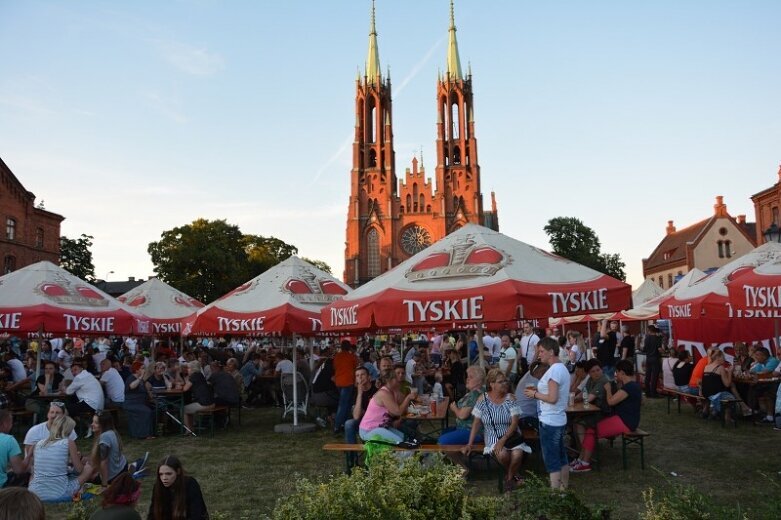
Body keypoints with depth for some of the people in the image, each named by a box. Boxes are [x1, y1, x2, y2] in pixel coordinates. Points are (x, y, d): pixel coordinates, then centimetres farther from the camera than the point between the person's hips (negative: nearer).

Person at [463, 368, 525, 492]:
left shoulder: (510, 397, -4)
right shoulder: (483, 399, -4)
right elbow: (476, 423, 0)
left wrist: (503, 440, -21)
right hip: (493, 437, -1)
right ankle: (511, 474, 6)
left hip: (511, 435, 1)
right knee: (502, 454, -31)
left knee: (518, 454, -29)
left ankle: (510, 478, 4)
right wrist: (470, 444, -5)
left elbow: (514, 423, -9)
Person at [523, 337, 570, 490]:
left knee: (552, 461, -3)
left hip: (550, 422, -10)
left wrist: (535, 394, -11)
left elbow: (552, 398, -24)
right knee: (561, 457, 16)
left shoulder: (554, 370, -19)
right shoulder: (563, 368, 12)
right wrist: (540, 391, 10)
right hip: (559, 420, 10)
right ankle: (564, 488, 25)